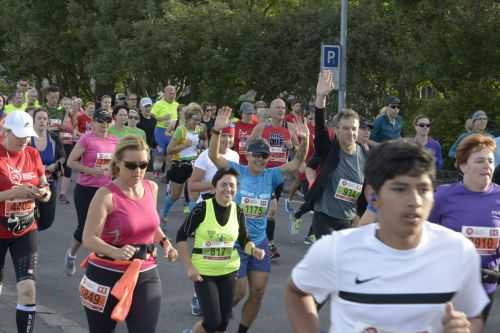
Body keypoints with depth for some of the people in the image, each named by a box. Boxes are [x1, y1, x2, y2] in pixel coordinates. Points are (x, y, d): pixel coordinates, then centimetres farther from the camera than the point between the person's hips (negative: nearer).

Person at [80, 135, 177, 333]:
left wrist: (164, 241, 4)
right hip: (107, 275, -4)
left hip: (146, 275, 4)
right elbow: (89, 239, -23)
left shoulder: (152, 188, 2)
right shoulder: (106, 195, -17)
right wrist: (115, 252, -40)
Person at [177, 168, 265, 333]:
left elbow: (243, 241, 7)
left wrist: (254, 250, -15)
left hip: (228, 271, 4)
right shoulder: (202, 208, -16)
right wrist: (189, 266, -13)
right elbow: (181, 236, -9)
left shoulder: (238, 212, -4)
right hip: (204, 272, -4)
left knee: (224, 319, 9)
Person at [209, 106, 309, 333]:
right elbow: (213, 156, -23)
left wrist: (304, 140, -26)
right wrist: (217, 131, -40)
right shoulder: (237, 171, -9)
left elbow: (296, 164, -9)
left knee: (258, 291, 6)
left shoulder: (271, 176, 0)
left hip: (260, 242, 4)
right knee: (238, 292, -2)